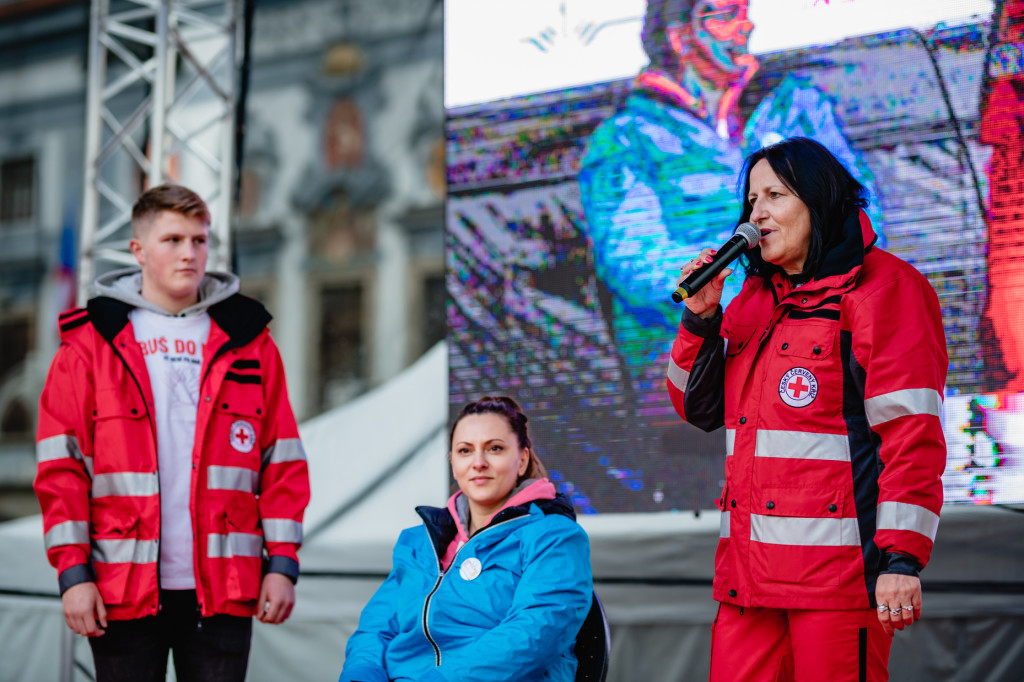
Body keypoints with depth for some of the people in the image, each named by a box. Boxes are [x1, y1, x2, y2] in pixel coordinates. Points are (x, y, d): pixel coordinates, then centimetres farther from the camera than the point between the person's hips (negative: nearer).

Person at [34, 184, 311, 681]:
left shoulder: (246, 340, 10)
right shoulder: (90, 341, 4)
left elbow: (282, 460, 9)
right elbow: (60, 466, 1)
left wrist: (282, 563, 2)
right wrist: (72, 572, -6)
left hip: (223, 588, 1)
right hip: (123, 586, -1)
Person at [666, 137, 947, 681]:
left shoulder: (881, 288, -4)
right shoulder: (756, 299, 19)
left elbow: (913, 432, -11)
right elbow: (701, 408, 22)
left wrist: (901, 557, -18)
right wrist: (701, 316, 7)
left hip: (837, 568, -6)